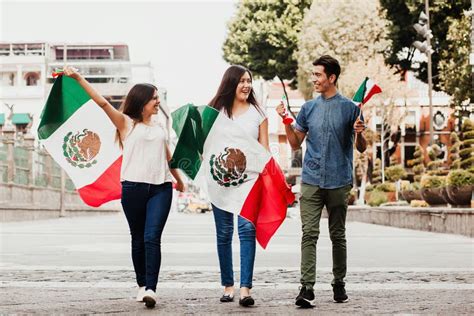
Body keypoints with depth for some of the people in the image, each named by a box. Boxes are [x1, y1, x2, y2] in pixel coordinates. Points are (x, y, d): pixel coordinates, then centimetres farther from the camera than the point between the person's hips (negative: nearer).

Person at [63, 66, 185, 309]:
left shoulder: (158, 125, 18)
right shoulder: (126, 123, 4)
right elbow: (102, 102, -6)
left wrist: (178, 178, 39)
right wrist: (78, 77, -15)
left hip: (160, 187, 2)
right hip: (133, 186, -2)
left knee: (152, 237, -11)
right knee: (138, 238, 6)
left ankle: (151, 288, -17)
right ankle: (142, 285, 18)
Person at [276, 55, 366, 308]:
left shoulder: (350, 108, 2)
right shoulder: (308, 108, 11)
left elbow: (361, 148, 4)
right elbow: (296, 143, 15)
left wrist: (359, 133, -17)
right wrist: (285, 121, 1)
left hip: (339, 181, -1)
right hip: (311, 180, 1)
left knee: (338, 235, 9)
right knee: (309, 234, -9)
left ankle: (339, 284, 21)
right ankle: (307, 287, -14)